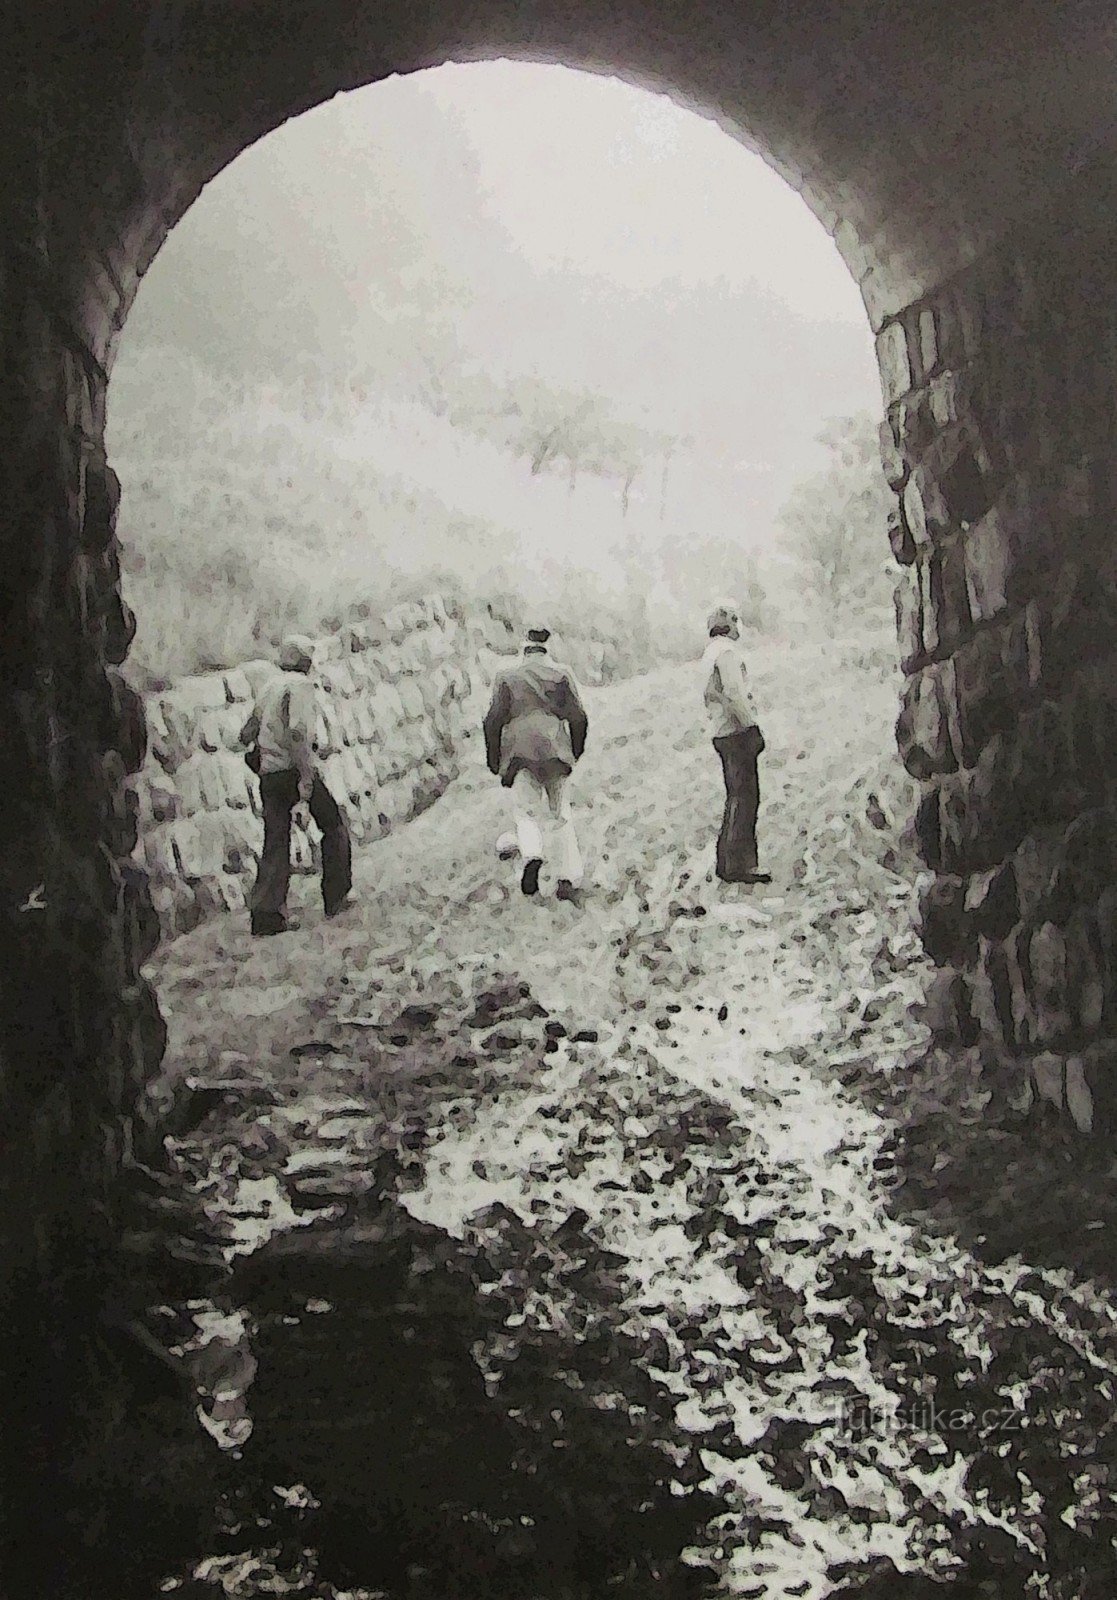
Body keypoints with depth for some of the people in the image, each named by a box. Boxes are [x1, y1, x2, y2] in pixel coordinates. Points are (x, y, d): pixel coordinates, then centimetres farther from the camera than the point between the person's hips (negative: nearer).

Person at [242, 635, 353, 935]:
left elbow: (247, 733, 18)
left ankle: (265, 913, -2)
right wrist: (306, 775, -24)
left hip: (268, 775, 7)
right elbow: (298, 730, -22)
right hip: (295, 770, -7)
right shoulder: (300, 684, -9)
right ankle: (336, 897, 13)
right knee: (334, 825, 12)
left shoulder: (268, 687, 15)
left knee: (275, 842, 6)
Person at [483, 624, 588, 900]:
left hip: (518, 750, -1)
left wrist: (492, 758, 10)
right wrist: (576, 753, 18)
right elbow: (578, 718, 6)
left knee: (525, 811, 3)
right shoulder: (561, 675, 13)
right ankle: (567, 878, -4)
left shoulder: (506, 677, 11)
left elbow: (493, 720, 2)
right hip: (554, 748, 1)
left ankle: (531, 856, -28)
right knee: (561, 814, 7)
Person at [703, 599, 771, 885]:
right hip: (738, 732, -10)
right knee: (745, 798, -9)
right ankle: (736, 866, -12)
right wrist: (752, 727, -16)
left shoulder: (710, 652, 19)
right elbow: (734, 693, -19)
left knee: (736, 797, 15)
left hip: (722, 733, 10)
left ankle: (725, 862, 18)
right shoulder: (727, 650, -10)